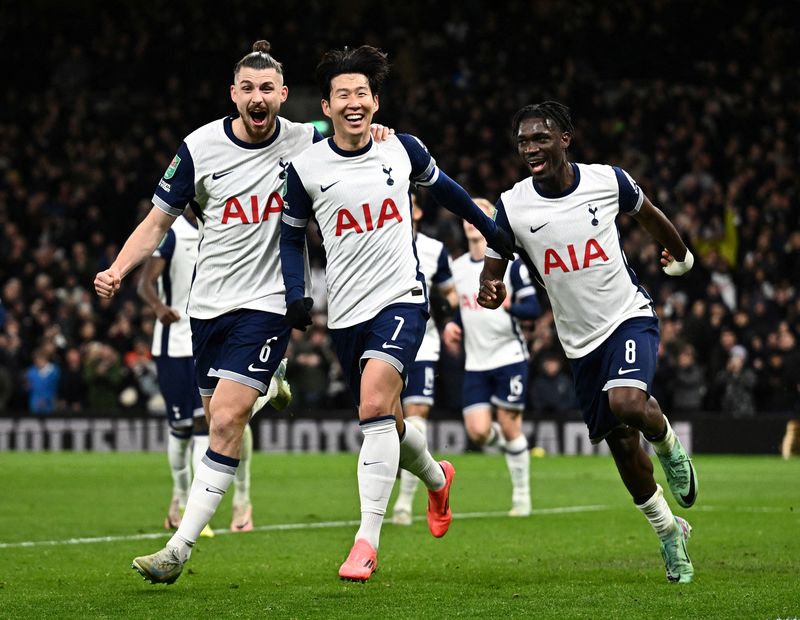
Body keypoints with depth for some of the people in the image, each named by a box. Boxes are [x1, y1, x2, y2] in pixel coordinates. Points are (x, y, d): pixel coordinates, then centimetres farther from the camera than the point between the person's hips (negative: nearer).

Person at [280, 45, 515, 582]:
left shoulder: (403, 149, 0)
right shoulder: (306, 168, -2)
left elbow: (441, 187, 20)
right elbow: (292, 235, 11)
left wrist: (492, 230, 28)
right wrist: (296, 296, -2)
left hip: (402, 297, -2)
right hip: (347, 311, 2)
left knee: (375, 402, -24)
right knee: (383, 421, 12)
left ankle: (367, 542, -26)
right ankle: (437, 479, 47)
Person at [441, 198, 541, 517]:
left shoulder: (510, 262, -7)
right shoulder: (457, 266, 9)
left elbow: (534, 307, -9)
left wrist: (508, 305, -27)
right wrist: (452, 325, 2)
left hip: (509, 356, -4)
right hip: (475, 363, 4)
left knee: (509, 427, -4)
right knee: (478, 432, -7)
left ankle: (521, 495, 12)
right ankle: (510, 443, 27)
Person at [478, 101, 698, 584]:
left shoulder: (608, 180, -9)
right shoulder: (512, 205, -8)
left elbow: (649, 215, 12)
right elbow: (494, 269, -2)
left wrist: (681, 255, 29)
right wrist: (491, 290, -27)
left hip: (629, 314, -2)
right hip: (581, 340, 3)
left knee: (627, 402, -31)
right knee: (621, 445, 8)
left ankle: (669, 445, 4)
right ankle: (669, 531, 29)